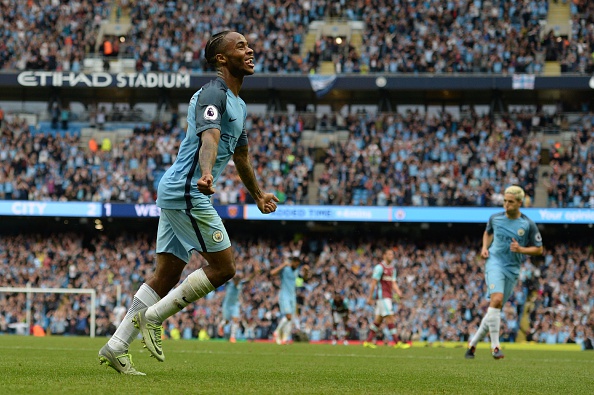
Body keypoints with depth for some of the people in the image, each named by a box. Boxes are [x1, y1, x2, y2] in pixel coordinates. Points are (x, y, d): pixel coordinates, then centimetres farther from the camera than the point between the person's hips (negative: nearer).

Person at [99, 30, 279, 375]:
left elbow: (241, 153, 35)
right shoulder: (213, 94, -12)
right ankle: (152, 317, -3)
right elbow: (209, 137, -32)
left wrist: (258, 195, 46)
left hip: (178, 195, 10)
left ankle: (116, 347, 7)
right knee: (224, 267, -7)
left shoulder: (238, 104, 20)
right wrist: (206, 173, -50)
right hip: (186, 193, -10)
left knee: (166, 276, 8)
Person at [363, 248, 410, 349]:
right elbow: (374, 283, -11)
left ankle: (368, 341, 16)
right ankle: (397, 342, -14)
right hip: (382, 295, -9)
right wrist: (370, 297, -12)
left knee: (379, 319, 10)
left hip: (388, 296, 9)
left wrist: (398, 291, -1)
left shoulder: (392, 268, 16)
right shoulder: (380, 267, -10)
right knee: (389, 317, -11)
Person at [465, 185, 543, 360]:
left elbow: (539, 249, 3)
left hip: (512, 270, 2)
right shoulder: (495, 218, 2)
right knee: (497, 299, -26)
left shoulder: (528, 225, -4)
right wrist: (485, 248, 5)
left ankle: (473, 343, 22)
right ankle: (495, 346, -23)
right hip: (495, 262, -1)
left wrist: (521, 249, -14)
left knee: (494, 310, 5)